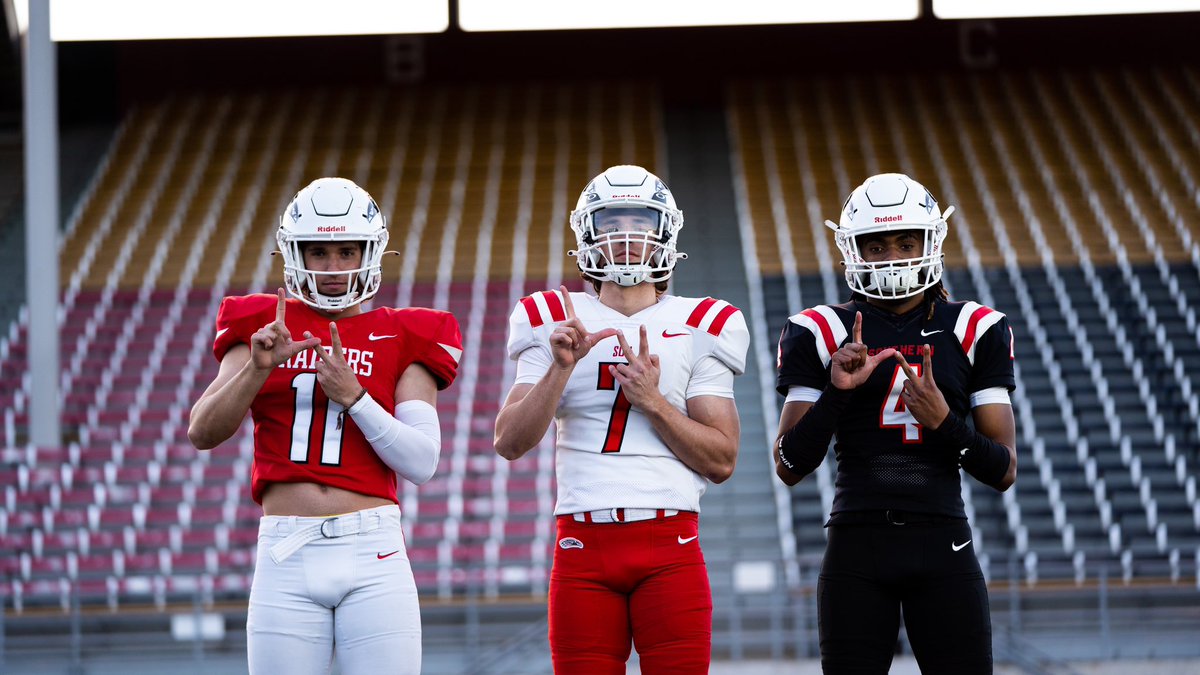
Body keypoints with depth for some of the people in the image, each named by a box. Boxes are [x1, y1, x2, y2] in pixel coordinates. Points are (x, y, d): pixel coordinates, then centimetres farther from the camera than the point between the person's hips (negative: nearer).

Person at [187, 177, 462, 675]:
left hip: (373, 558, -1)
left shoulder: (401, 339, 8)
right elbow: (202, 433, 0)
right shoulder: (265, 327, 10)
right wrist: (258, 367, -14)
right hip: (286, 559, 1)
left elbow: (422, 463, -1)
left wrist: (352, 395, -11)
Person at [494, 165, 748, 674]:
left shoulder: (696, 327, 8)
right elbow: (510, 443, 2)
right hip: (584, 543, 1)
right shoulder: (557, 323, 10)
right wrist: (561, 368, -10)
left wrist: (652, 401, -8)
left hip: (670, 544, -1)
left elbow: (721, 460, 3)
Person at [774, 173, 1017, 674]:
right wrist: (838, 391, -13)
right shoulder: (820, 335, 4)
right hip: (856, 548, 0)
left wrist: (943, 423, -13)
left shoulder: (974, 332, 7)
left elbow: (1004, 471, 5)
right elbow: (790, 467, 1)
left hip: (943, 546, 0)